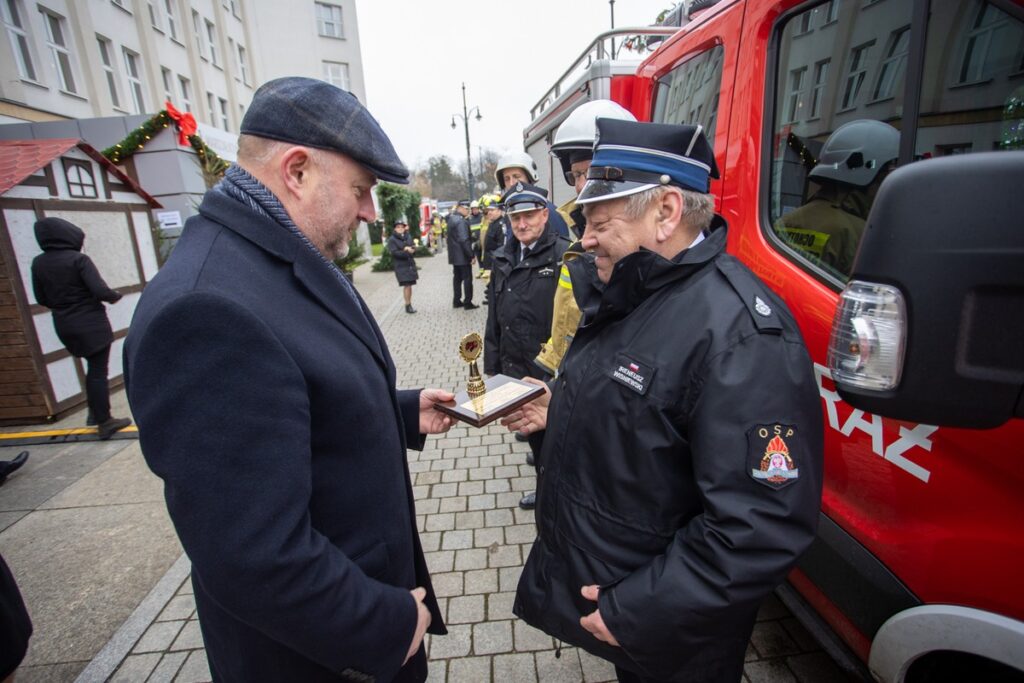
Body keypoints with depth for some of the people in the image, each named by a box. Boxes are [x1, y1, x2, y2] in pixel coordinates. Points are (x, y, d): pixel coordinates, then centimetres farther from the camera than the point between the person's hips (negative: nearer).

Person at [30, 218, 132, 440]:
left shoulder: (38, 263, 3)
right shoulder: (78, 259, -15)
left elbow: (42, 299, 10)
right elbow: (101, 291, -22)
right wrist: (116, 296, -2)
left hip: (64, 326, 6)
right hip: (91, 324, -6)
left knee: (93, 369, 22)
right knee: (98, 372, 0)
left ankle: (95, 413, 29)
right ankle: (104, 422, 6)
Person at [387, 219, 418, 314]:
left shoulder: (408, 236, 9)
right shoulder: (392, 239, -5)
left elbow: (414, 248, 6)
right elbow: (395, 253, -14)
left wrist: (410, 249, -17)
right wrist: (408, 252, -18)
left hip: (411, 264, 5)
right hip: (401, 266, -5)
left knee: (409, 285, 9)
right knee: (406, 285, -10)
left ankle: (409, 304, 18)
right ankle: (408, 305, -2)